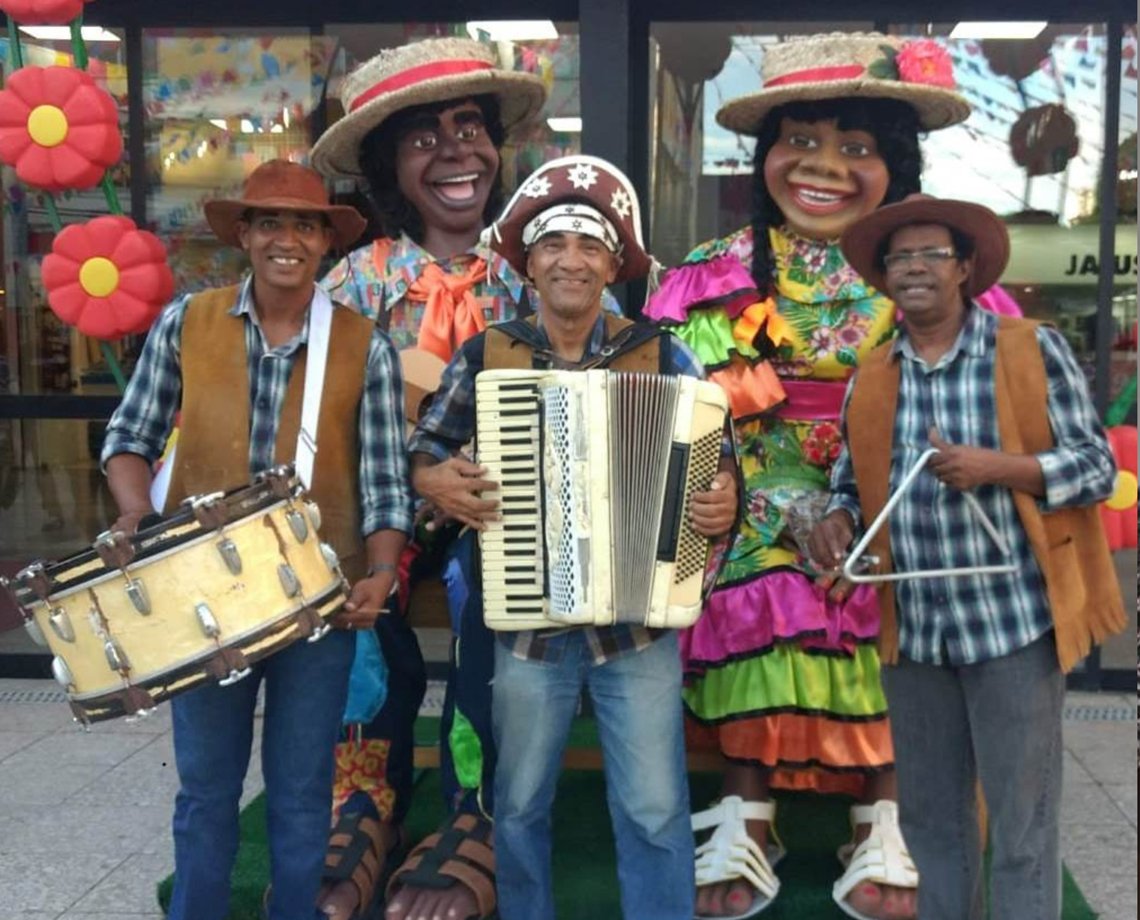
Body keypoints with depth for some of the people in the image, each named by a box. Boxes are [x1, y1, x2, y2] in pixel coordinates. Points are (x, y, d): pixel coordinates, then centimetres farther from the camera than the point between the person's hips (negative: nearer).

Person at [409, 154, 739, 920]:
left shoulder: (660, 355, -1)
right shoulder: (486, 357, 1)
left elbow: (713, 455, 3)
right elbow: (424, 451, 11)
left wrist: (724, 497, -18)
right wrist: (439, 484, -10)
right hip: (527, 621, 1)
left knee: (654, 809, 3)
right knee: (520, 806, 14)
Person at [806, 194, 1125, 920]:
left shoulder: (1034, 350, -4)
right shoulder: (870, 380, 7)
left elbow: (1098, 466, -5)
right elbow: (851, 482, 16)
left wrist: (994, 466, -20)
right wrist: (838, 522, -7)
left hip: (1013, 619, -4)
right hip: (914, 630, 4)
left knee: (1021, 823, 4)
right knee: (929, 815, 16)